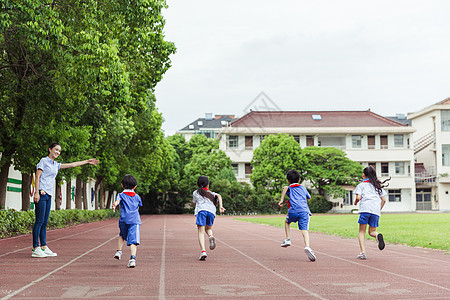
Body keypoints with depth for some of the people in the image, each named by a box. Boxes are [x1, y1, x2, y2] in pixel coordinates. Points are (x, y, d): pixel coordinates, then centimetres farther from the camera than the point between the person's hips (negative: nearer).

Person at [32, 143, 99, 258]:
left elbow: (72, 165, 29)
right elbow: (37, 177, -7)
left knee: (44, 222, 7)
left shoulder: (56, 165, 21)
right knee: (39, 221, -10)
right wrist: (37, 192, -16)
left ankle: (44, 247, 9)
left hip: (49, 195, 8)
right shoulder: (44, 161, -1)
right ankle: (35, 249, -10)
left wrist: (87, 161, 31)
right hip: (41, 193, -8)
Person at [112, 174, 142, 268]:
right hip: (135, 220, 0)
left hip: (124, 219, 0)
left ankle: (119, 251, 21)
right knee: (133, 240, -7)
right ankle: (133, 258, -22)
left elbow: (117, 200, -13)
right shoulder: (137, 197, 20)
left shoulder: (121, 195, 11)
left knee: (122, 235, 29)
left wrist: (115, 204, -35)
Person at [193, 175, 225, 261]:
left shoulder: (195, 193, 27)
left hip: (201, 210, -2)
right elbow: (219, 196, 10)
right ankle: (211, 236, -10)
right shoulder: (211, 193, 30)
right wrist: (220, 206, 0)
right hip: (211, 211, 2)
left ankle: (203, 251, -24)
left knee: (201, 232, -7)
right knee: (208, 228, 24)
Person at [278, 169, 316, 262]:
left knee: (287, 222, 30)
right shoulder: (303, 187, 28)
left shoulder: (289, 188, 18)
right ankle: (307, 246, -35)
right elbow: (308, 197, 45)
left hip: (294, 211, -1)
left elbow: (285, 188, -9)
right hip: (304, 211, 1)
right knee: (305, 230, -10)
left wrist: (281, 200, -9)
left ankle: (288, 239, 19)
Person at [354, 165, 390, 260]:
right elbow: (384, 200, 16)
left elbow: (358, 197, -3)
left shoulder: (361, 185, 11)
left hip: (365, 208, -3)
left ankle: (362, 252, -9)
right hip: (376, 210, 3)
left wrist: (356, 202, 18)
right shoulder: (378, 185, 23)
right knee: (372, 231, 13)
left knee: (362, 231, 5)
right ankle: (378, 236, -23)